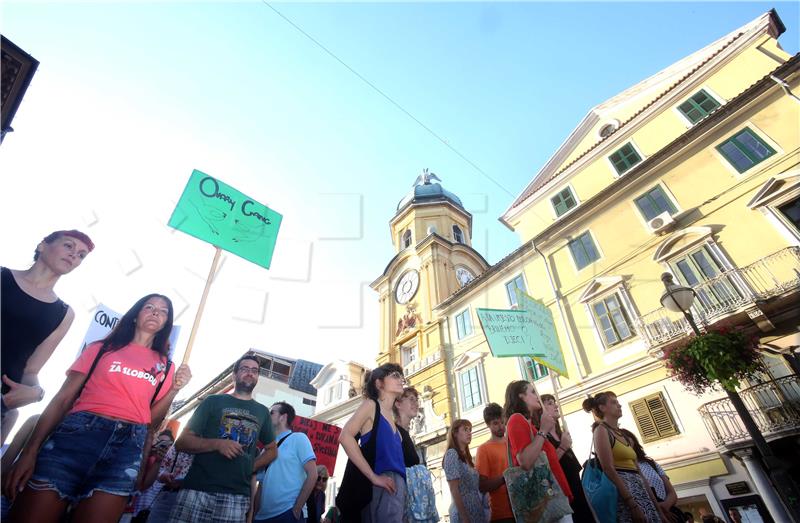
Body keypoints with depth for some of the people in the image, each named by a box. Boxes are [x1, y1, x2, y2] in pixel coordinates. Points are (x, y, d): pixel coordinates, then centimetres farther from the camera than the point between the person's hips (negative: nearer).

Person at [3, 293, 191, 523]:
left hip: (128, 446, 1)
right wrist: (30, 450, -3)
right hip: (79, 433, -1)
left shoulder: (165, 366, 16)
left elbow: (151, 419, 13)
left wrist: (174, 389, -3)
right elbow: (62, 399, 7)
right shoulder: (101, 348, 14)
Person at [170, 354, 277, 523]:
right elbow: (181, 442, 3)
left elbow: (271, 449, 25)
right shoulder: (214, 401, 7)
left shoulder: (262, 412, 14)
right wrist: (216, 444, -14)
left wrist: (251, 467, 7)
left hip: (237, 496, 2)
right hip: (197, 489, -1)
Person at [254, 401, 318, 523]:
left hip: (287, 513, -6)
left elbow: (312, 475, -9)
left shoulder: (298, 438, -2)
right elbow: (261, 483, 15)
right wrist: (254, 512, 2)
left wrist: (296, 510, -13)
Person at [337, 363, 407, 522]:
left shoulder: (392, 416, 21)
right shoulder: (371, 404, -2)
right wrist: (373, 476, -19)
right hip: (379, 486, -8)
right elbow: (345, 437, -17)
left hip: (394, 486, 8)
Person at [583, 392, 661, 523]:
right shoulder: (601, 429, -6)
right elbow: (609, 470, -15)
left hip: (638, 487, 8)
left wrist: (653, 501, 9)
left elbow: (636, 470, 17)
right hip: (622, 488, -8)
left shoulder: (623, 434, 18)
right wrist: (632, 504, -20)